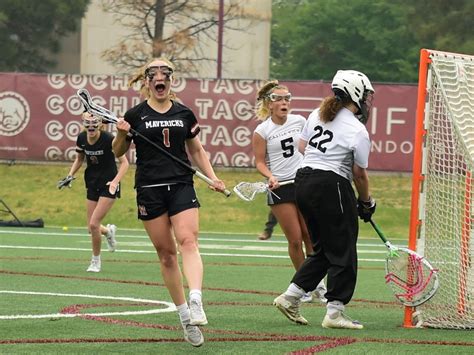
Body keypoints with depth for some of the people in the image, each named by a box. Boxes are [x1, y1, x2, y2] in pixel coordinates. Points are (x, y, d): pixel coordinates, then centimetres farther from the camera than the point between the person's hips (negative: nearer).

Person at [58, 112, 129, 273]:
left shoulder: (108, 139, -20)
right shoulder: (81, 139, -4)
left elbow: (124, 162, -14)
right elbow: (79, 159, 15)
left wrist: (115, 181, -27)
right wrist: (70, 175, 0)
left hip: (108, 186, -5)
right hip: (93, 185, 5)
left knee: (94, 224, -13)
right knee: (91, 227, 5)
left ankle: (96, 261, 7)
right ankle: (109, 231, 42)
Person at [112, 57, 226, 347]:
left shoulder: (184, 114, 8)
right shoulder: (136, 115, 3)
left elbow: (197, 150, 18)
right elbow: (118, 152, 11)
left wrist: (213, 178, 4)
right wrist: (121, 135, -10)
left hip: (181, 186, 0)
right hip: (150, 190, 0)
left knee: (188, 241, -20)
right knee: (166, 253, 0)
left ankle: (196, 303, -34)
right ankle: (185, 316, 7)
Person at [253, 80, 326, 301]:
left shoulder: (299, 121, 4)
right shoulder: (262, 131, -5)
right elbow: (260, 162, -2)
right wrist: (270, 176, -19)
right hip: (280, 187, -2)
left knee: (311, 236, -1)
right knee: (295, 239, -3)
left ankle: (317, 283, 9)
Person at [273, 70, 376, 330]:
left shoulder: (317, 115, 9)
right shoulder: (358, 131, -10)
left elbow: (302, 146, 21)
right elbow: (359, 173, -4)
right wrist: (366, 202, 10)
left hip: (304, 180, 8)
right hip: (331, 187, -8)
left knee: (323, 249, 18)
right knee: (343, 252, 1)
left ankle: (291, 296, 12)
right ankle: (335, 311, 0)